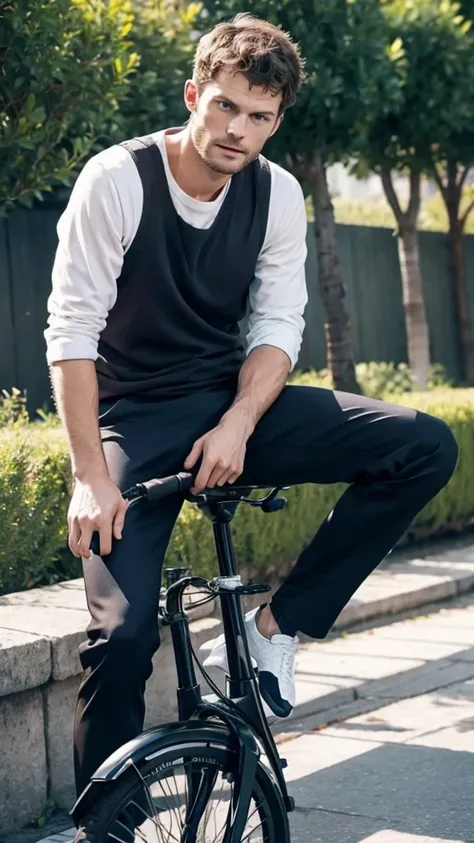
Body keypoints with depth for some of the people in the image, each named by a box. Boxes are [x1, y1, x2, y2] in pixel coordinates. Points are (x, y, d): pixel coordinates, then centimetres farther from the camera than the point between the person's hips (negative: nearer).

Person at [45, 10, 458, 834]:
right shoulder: (117, 180, -15)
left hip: (234, 404, 4)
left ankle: (273, 627, -8)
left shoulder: (278, 194, -2)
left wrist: (237, 426, -20)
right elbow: (71, 331, -16)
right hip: (135, 419, -4)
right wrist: (90, 476, -20)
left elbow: (278, 328, -2)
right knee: (123, 629, -20)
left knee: (426, 447, -14)